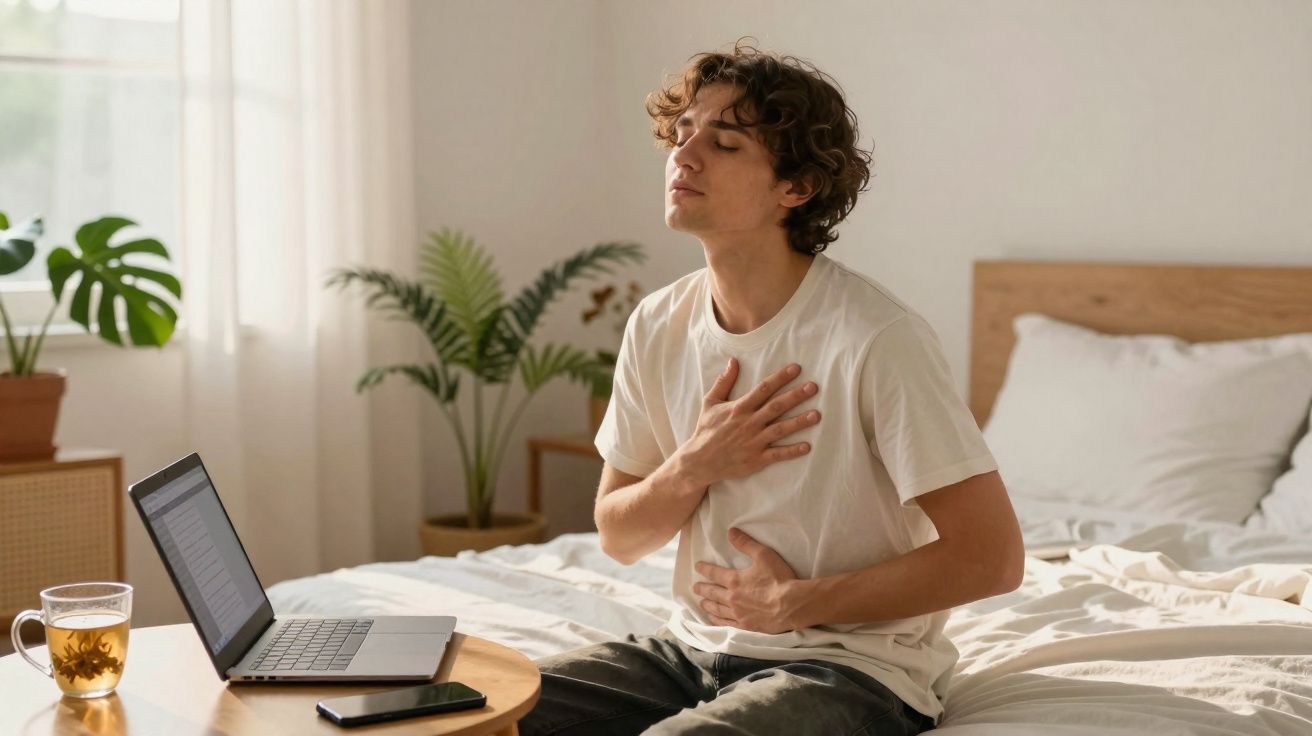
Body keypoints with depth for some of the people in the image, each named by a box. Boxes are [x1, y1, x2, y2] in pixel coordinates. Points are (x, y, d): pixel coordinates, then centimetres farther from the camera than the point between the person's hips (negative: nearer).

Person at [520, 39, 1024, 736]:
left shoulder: (875, 338, -19)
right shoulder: (658, 326, 1)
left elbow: (992, 557, -18)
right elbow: (618, 536, 9)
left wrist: (795, 602, -14)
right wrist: (695, 467, -12)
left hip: (851, 665, -6)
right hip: (695, 646, 6)